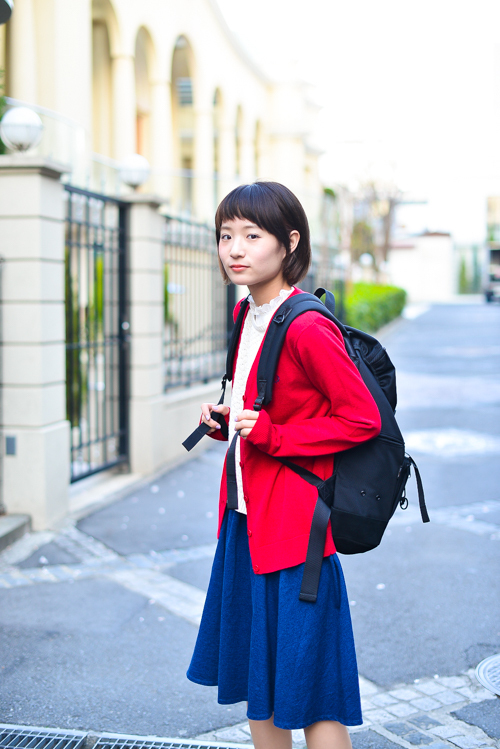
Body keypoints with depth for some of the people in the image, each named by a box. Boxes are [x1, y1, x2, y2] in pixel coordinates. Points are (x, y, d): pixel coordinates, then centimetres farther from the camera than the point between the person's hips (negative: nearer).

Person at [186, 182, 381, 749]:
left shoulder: (307, 328, -19)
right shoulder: (248, 315, 9)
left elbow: (363, 419, -17)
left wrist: (273, 436, -18)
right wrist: (224, 419, 4)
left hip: (294, 520, -9)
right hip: (245, 516, 9)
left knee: (309, 692, 2)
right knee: (259, 684, 19)